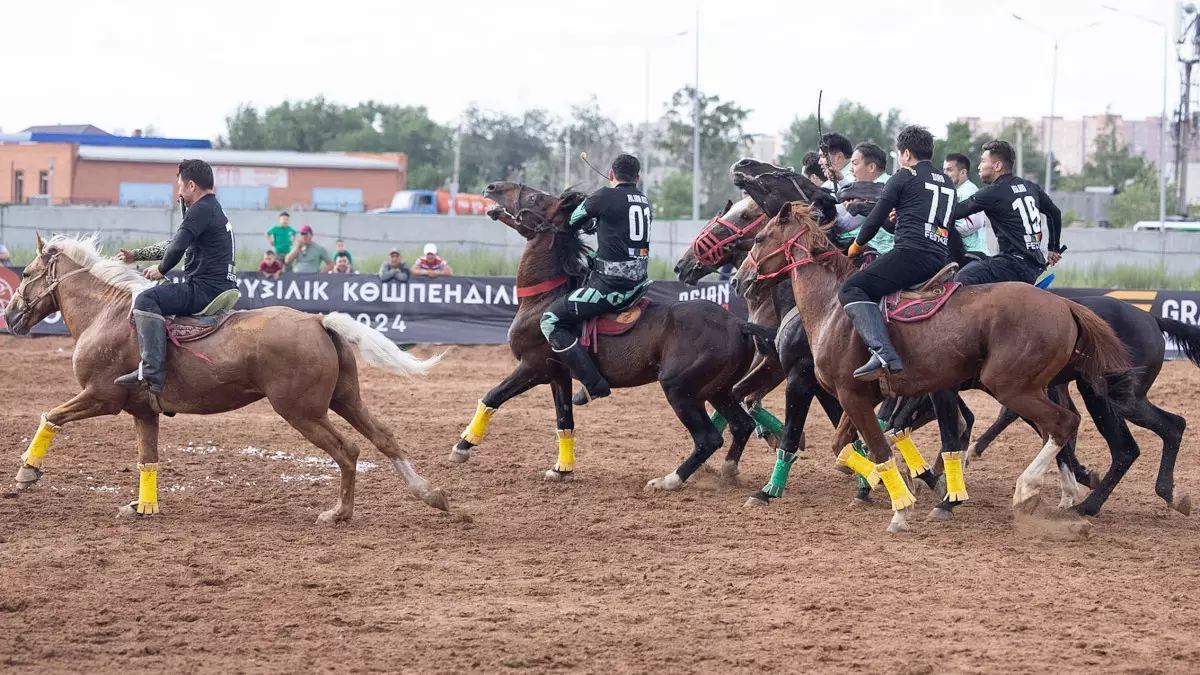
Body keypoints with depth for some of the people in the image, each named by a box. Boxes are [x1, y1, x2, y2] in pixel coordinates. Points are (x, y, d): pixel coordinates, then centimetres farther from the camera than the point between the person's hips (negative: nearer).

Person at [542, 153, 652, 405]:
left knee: (551, 320, -1)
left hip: (611, 285, -8)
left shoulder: (604, 196, -6)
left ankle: (593, 383, -11)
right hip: (638, 282, 8)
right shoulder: (644, 201, 14)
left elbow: (572, 221, 6)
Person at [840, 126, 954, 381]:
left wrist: (856, 247, 22)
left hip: (912, 252, -9)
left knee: (851, 290, -14)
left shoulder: (904, 176, 3)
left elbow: (875, 219, 5)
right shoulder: (947, 182, 25)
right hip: (940, 260, 9)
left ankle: (884, 353, -35)